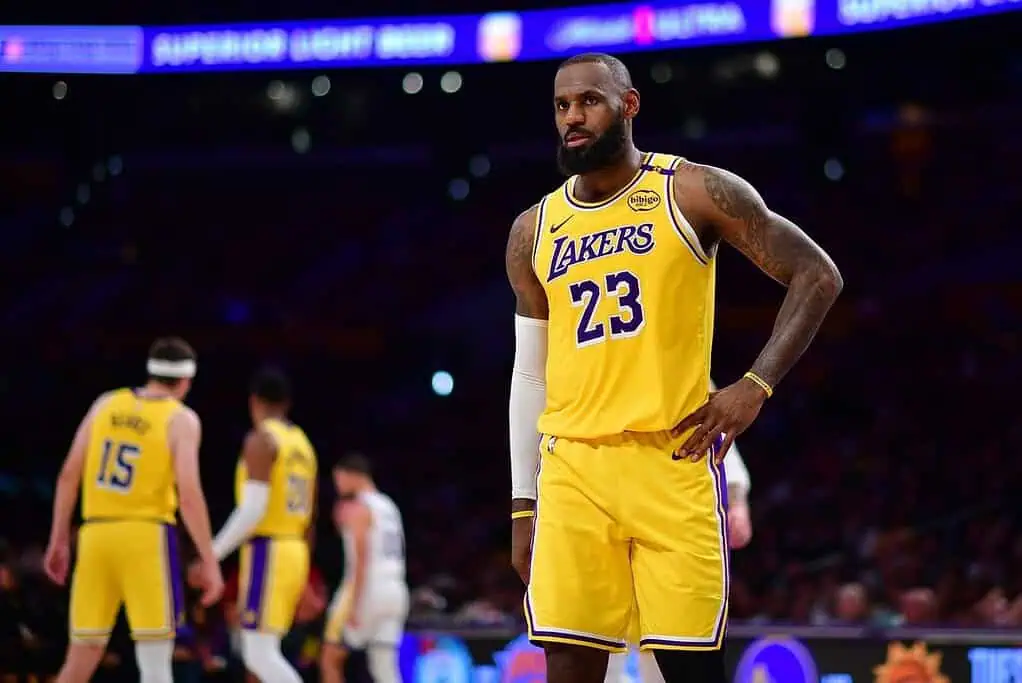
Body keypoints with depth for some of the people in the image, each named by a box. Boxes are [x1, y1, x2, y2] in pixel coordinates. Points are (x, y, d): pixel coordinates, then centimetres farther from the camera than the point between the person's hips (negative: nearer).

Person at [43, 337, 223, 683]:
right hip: (146, 535, -4)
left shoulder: (106, 404, 11)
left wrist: (59, 540, 14)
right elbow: (189, 494, -12)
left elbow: (69, 475, 8)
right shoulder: (182, 419, -2)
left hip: (96, 534, 4)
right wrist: (208, 559, -8)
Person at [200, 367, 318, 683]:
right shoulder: (303, 444, 17)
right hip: (294, 553, 9)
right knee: (261, 652, 15)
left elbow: (254, 509, -20)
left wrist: (212, 554, -17)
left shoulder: (261, 439, -9)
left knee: (260, 654, -10)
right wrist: (300, 579, 28)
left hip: (267, 551, -9)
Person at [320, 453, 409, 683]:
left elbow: (362, 557, -17)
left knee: (330, 660, 5)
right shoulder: (389, 507, 19)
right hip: (394, 591, 8)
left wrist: (354, 604, -20)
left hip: (367, 589, -8)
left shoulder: (356, 507, -7)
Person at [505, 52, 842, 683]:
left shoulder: (693, 193, 0)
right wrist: (524, 503, 13)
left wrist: (755, 387, -7)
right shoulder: (534, 232, 12)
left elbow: (818, 276, 2)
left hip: (672, 460, -3)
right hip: (571, 468, 3)